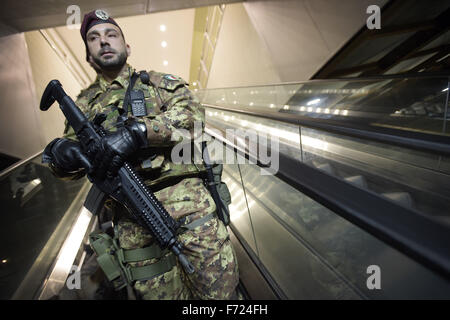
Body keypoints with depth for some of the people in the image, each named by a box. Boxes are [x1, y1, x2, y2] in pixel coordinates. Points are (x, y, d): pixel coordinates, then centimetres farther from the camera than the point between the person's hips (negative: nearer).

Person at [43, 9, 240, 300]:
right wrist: (59, 151, -8)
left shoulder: (159, 82, 15)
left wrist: (138, 130, -18)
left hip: (186, 199, -1)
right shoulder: (84, 104, 22)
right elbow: (72, 158, 17)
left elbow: (192, 113, -4)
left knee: (220, 290, -1)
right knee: (157, 291, 5)